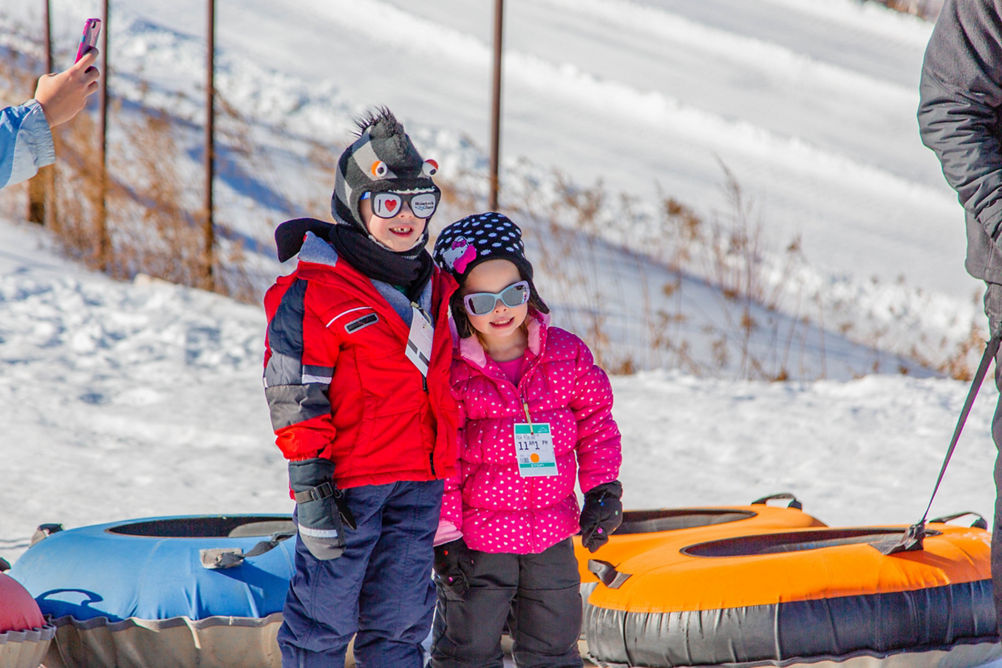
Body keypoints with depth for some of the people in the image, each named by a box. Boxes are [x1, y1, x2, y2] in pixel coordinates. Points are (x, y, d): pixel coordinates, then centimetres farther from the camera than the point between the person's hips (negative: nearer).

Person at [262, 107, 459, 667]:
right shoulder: (315, 291, -8)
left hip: (420, 481, 6)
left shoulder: (435, 288, 15)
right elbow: (295, 396, -10)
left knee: (401, 621, 10)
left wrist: (448, 473, 23)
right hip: (347, 477, -6)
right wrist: (310, 485, -15)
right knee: (325, 616, -3)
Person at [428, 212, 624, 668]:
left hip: (551, 537, 3)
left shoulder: (566, 353, -1)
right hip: (477, 540, -3)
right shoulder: (451, 372, -12)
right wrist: (445, 536, -11)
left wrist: (603, 489, 3)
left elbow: (595, 422, 10)